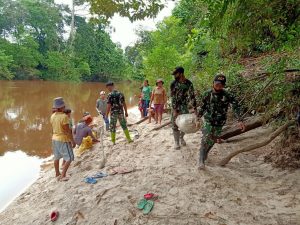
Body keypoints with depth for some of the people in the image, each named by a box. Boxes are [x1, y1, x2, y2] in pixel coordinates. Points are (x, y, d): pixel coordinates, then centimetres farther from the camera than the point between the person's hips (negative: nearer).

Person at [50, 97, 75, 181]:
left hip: (55, 139, 8)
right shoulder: (64, 116, -23)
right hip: (63, 140, -8)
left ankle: (57, 173, 37)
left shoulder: (52, 116, 0)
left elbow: (53, 129, 10)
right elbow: (67, 131, -20)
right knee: (69, 158, 2)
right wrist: (72, 141, -11)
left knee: (57, 157, 21)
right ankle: (62, 176, 0)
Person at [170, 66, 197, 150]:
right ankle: (176, 141, 17)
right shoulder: (173, 83, -11)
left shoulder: (189, 83, -8)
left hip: (185, 106, 1)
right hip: (175, 106, -1)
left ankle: (181, 138, 33)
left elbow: (192, 96, -5)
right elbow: (172, 97, -13)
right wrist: (175, 110, -18)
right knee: (175, 124, 2)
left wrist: (195, 109, -8)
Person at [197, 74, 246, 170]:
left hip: (219, 123, 1)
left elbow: (236, 107, -14)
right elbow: (202, 107, 1)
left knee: (212, 141, 14)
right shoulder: (207, 94, -11)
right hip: (208, 121, -1)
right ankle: (201, 161, -4)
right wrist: (198, 118, 5)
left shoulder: (227, 95, -15)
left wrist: (240, 120, -23)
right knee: (205, 140, -11)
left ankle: (205, 154, 39)